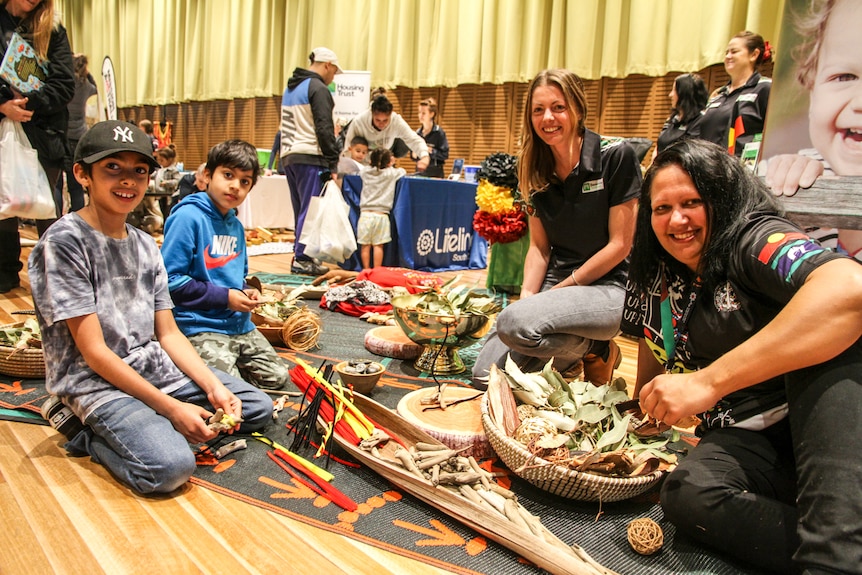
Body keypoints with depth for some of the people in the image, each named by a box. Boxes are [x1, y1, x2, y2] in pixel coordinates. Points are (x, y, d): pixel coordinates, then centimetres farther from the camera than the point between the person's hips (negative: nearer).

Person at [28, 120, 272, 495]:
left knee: (258, 408, 5)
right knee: (170, 467, -29)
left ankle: (142, 428, 4)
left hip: (156, 369, 8)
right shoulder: (64, 241, -14)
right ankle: (88, 434, -2)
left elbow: (168, 334, 8)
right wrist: (170, 407, -19)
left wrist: (214, 387, -7)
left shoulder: (145, 245, 8)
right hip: (97, 382, -7)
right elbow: (94, 352, -17)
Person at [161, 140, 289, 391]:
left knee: (277, 377, 11)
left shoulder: (236, 225, 10)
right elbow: (170, 279, -19)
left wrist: (247, 292, 0)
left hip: (240, 324, 8)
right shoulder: (188, 217, -14)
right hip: (202, 327, -8)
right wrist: (225, 297, -17)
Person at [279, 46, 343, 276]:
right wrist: (332, 163, -13)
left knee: (300, 210, 13)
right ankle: (302, 259, -6)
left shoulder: (291, 87, 21)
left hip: (288, 156, 9)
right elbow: (324, 128, -14)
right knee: (311, 209, -6)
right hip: (310, 157, -9)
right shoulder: (318, 88, -7)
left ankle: (301, 255, 18)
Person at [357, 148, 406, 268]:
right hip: (381, 215, -2)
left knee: (365, 245, 5)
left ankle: (366, 270, 9)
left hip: (365, 213, 3)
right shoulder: (391, 173, 1)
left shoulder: (365, 171, 8)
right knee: (378, 245, 1)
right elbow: (403, 171, 17)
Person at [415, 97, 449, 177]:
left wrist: (430, 151, -19)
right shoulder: (418, 133, 7)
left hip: (435, 174, -4)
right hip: (419, 171, 5)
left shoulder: (438, 132, -7)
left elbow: (445, 154, -11)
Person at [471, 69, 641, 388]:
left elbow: (620, 244, -11)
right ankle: (570, 352, 15)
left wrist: (559, 290, -12)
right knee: (486, 376, -9)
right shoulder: (536, 171, 6)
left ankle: (596, 350, -3)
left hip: (607, 287, -5)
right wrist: (527, 296, -10)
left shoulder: (615, 156, -11)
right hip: (554, 282, 6)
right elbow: (539, 246, 7)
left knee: (514, 323, -33)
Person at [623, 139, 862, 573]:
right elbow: (653, 349, 22)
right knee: (684, 496, -29)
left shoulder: (754, 240, -14)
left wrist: (707, 381, -38)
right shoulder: (655, 277, 7)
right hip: (743, 444, 4)